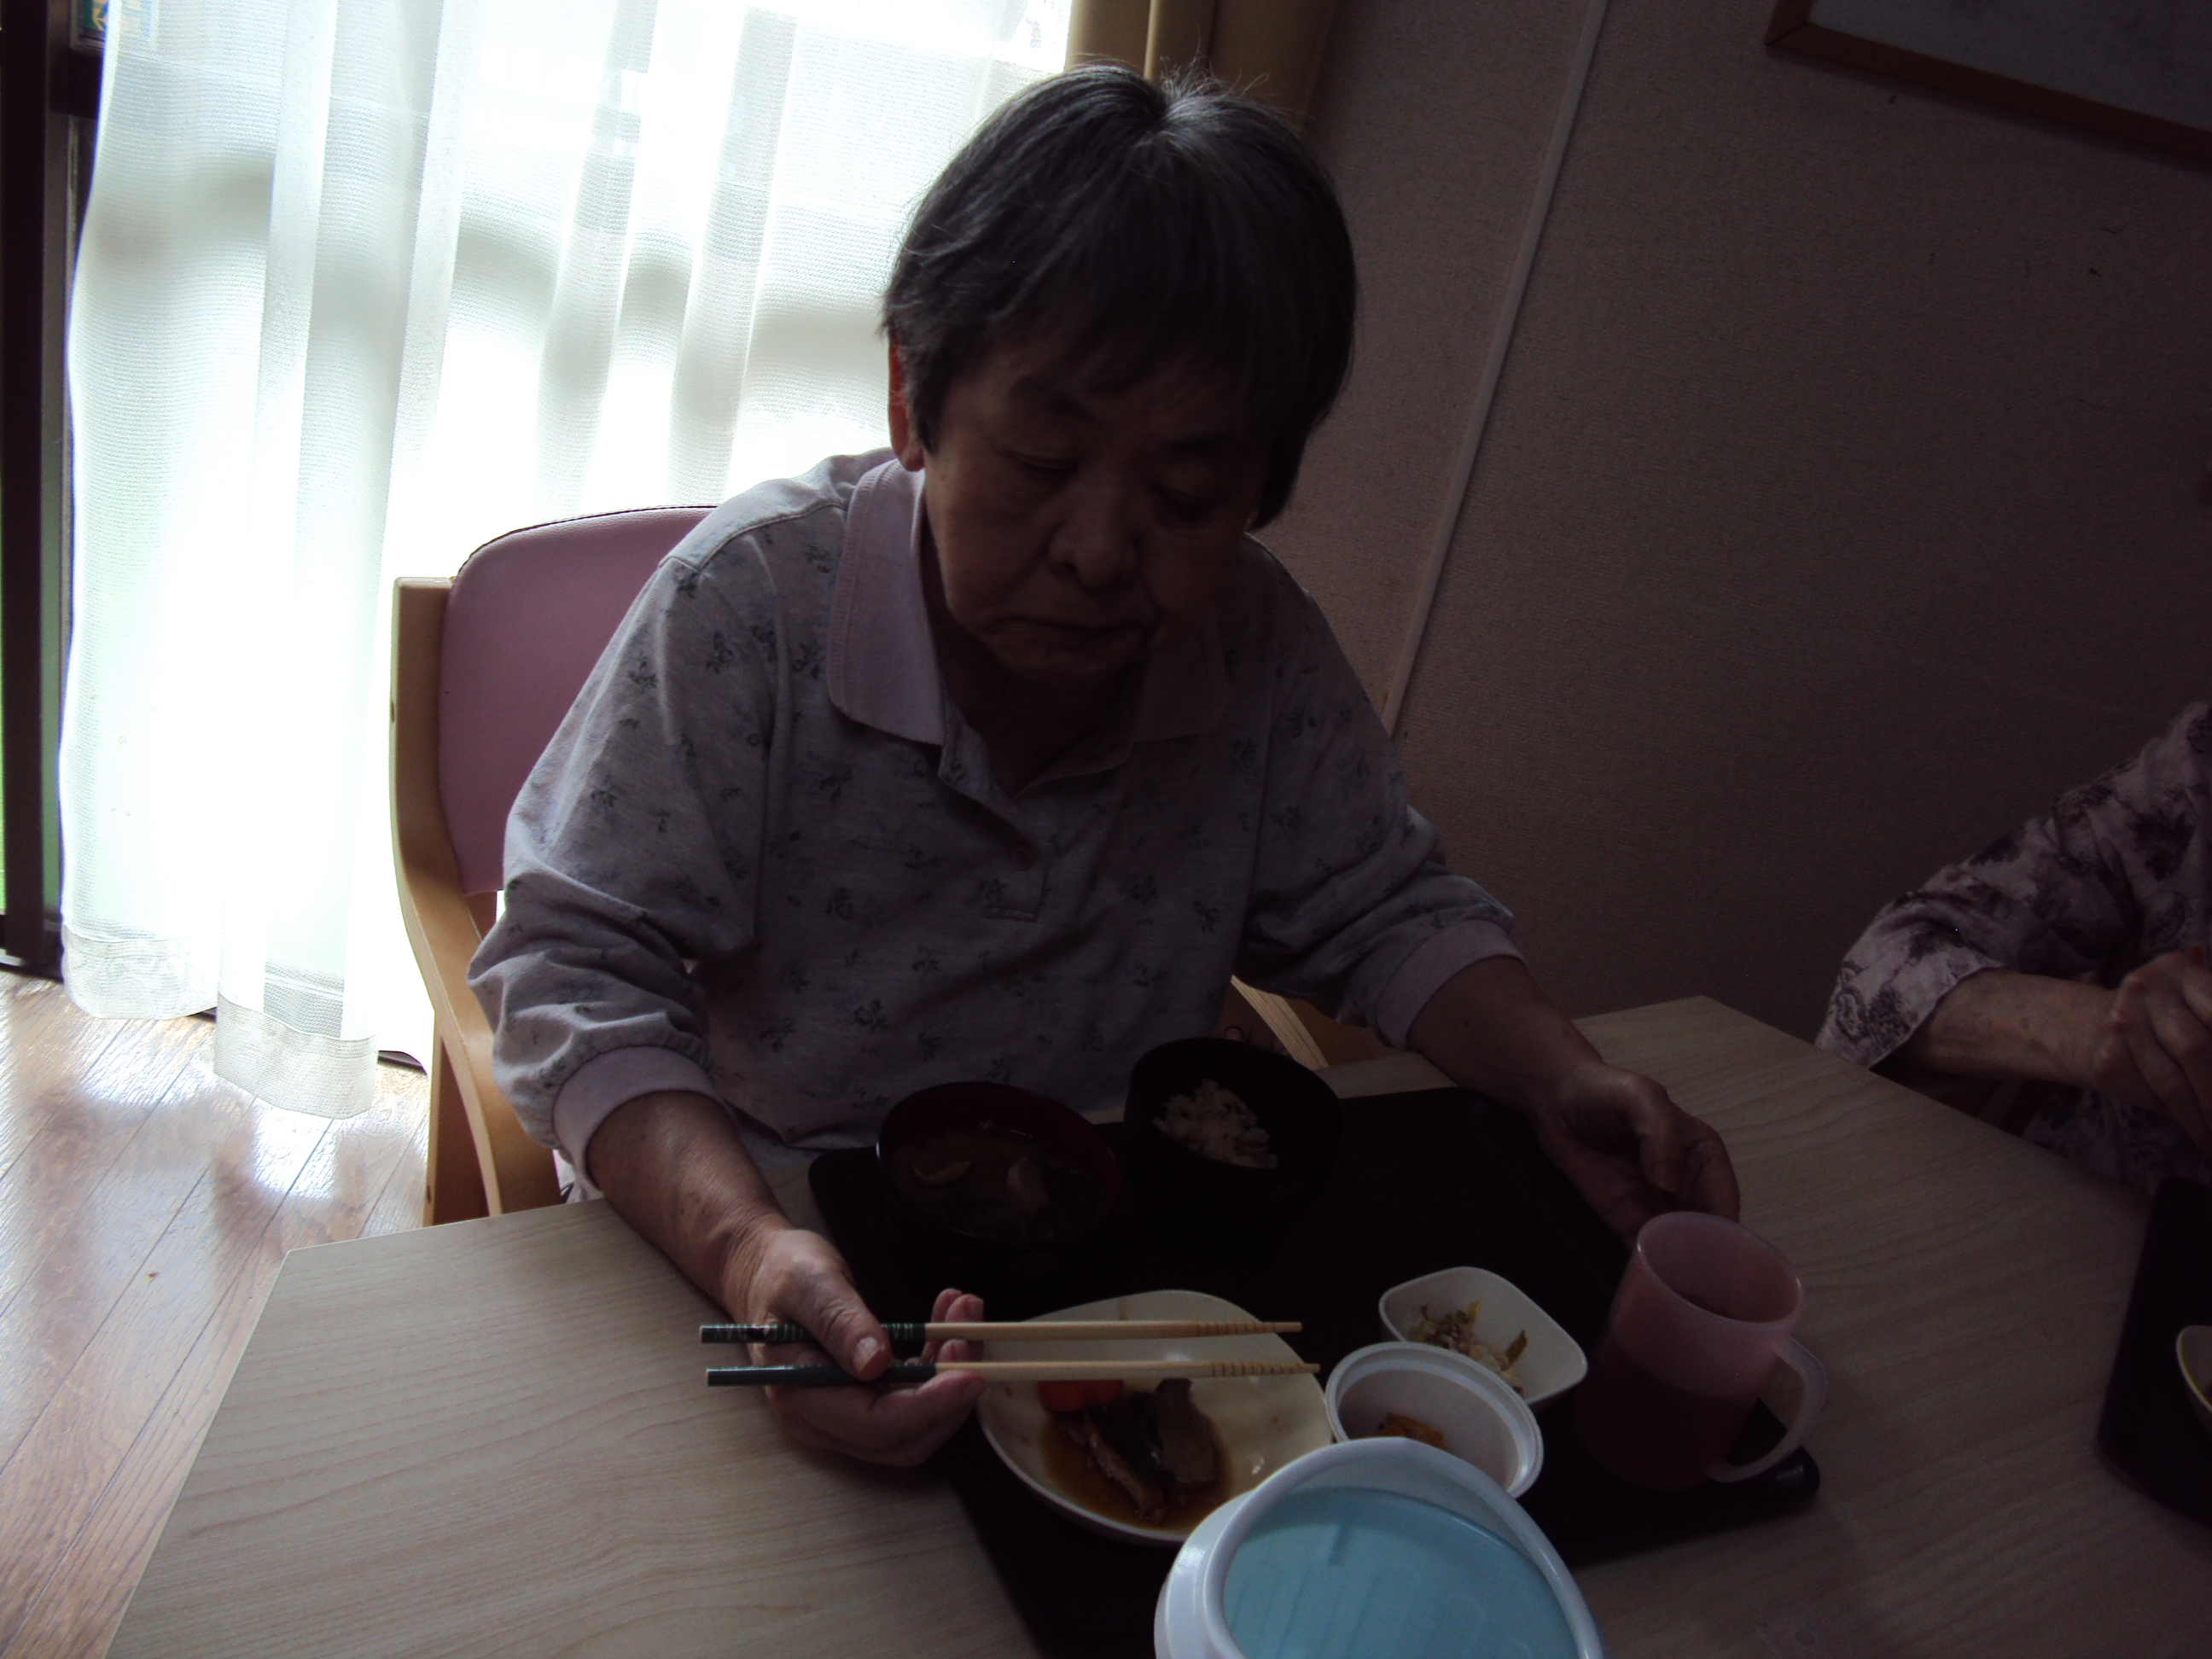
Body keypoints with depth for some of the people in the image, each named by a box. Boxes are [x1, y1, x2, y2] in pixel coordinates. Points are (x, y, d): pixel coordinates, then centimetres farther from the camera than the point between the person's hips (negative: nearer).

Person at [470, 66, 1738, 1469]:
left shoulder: (1262, 645, -10)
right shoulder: (754, 601, -22)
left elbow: (1384, 912, 3)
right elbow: (583, 963, -20)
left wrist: (1568, 1080, -16)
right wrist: (744, 1246, -38)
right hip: (781, 1216, -4)